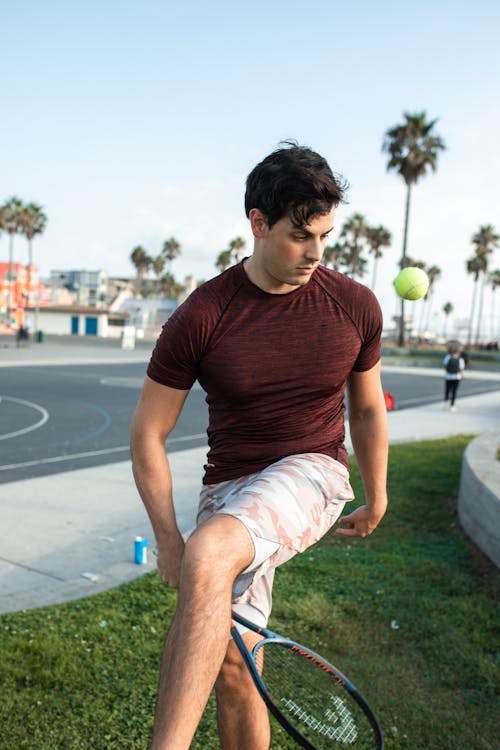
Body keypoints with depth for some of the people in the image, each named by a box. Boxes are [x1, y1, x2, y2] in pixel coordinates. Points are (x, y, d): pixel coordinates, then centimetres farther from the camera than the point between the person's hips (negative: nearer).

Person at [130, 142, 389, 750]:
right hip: (229, 488, 2)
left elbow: (367, 408, 13)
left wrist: (376, 500, 22)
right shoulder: (200, 317, -9)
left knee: (207, 557, -31)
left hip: (312, 474, -1)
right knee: (232, 670, 2)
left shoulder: (355, 306, -3)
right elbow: (147, 434, -2)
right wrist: (167, 539, -6)